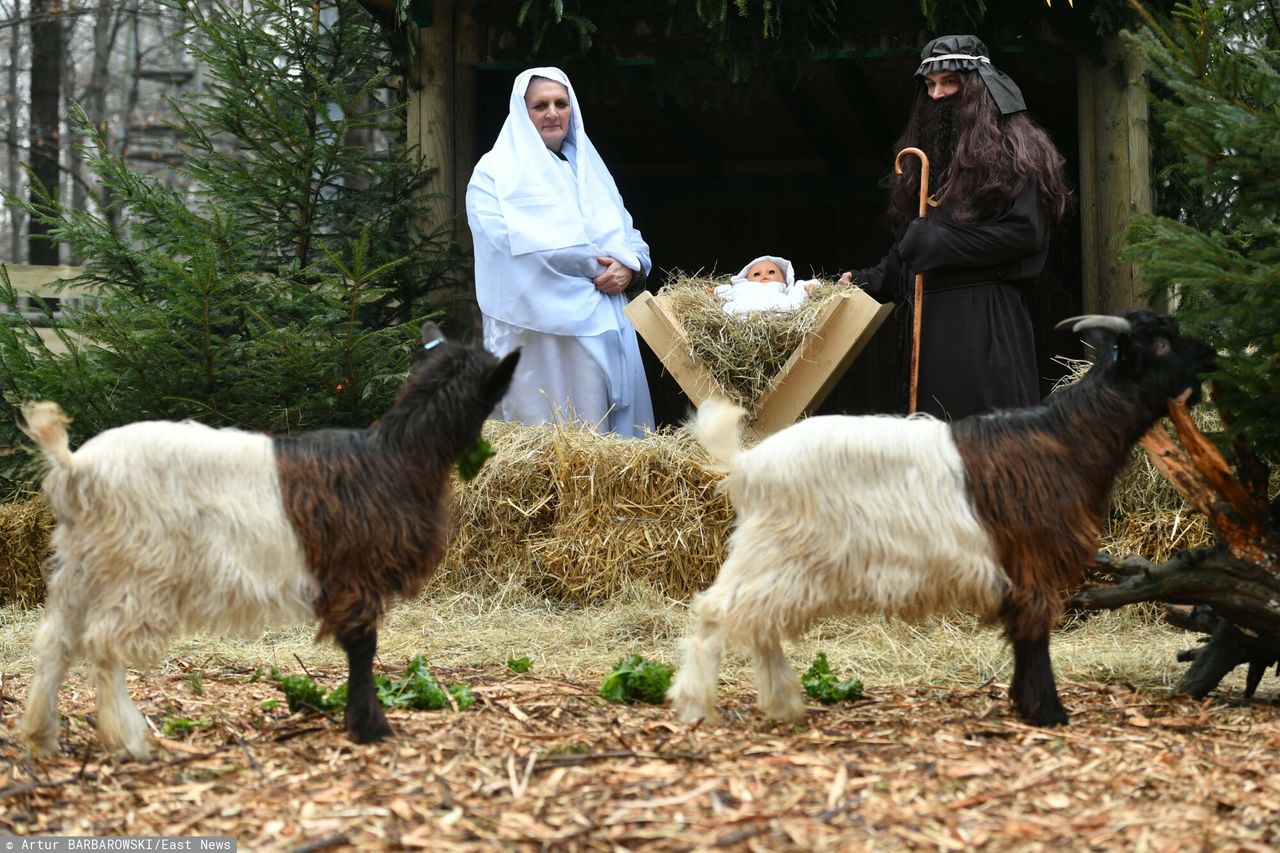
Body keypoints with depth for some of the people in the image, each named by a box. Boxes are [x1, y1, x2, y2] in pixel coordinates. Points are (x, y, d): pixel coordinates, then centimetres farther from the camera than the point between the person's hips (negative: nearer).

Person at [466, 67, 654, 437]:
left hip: (605, 326, 6)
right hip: (539, 331, -6)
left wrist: (630, 267, -7)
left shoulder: (590, 170, 22)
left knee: (609, 429, 1)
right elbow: (512, 240, -12)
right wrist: (591, 263, -13)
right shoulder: (496, 171, 3)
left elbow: (629, 237, 18)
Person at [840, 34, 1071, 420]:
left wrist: (937, 242, -12)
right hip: (929, 315, 7)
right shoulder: (927, 154, 22)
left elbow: (1025, 231, -14)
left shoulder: (1012, 150, -2)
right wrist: (872, 281, 10)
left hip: (985, 318, -7)